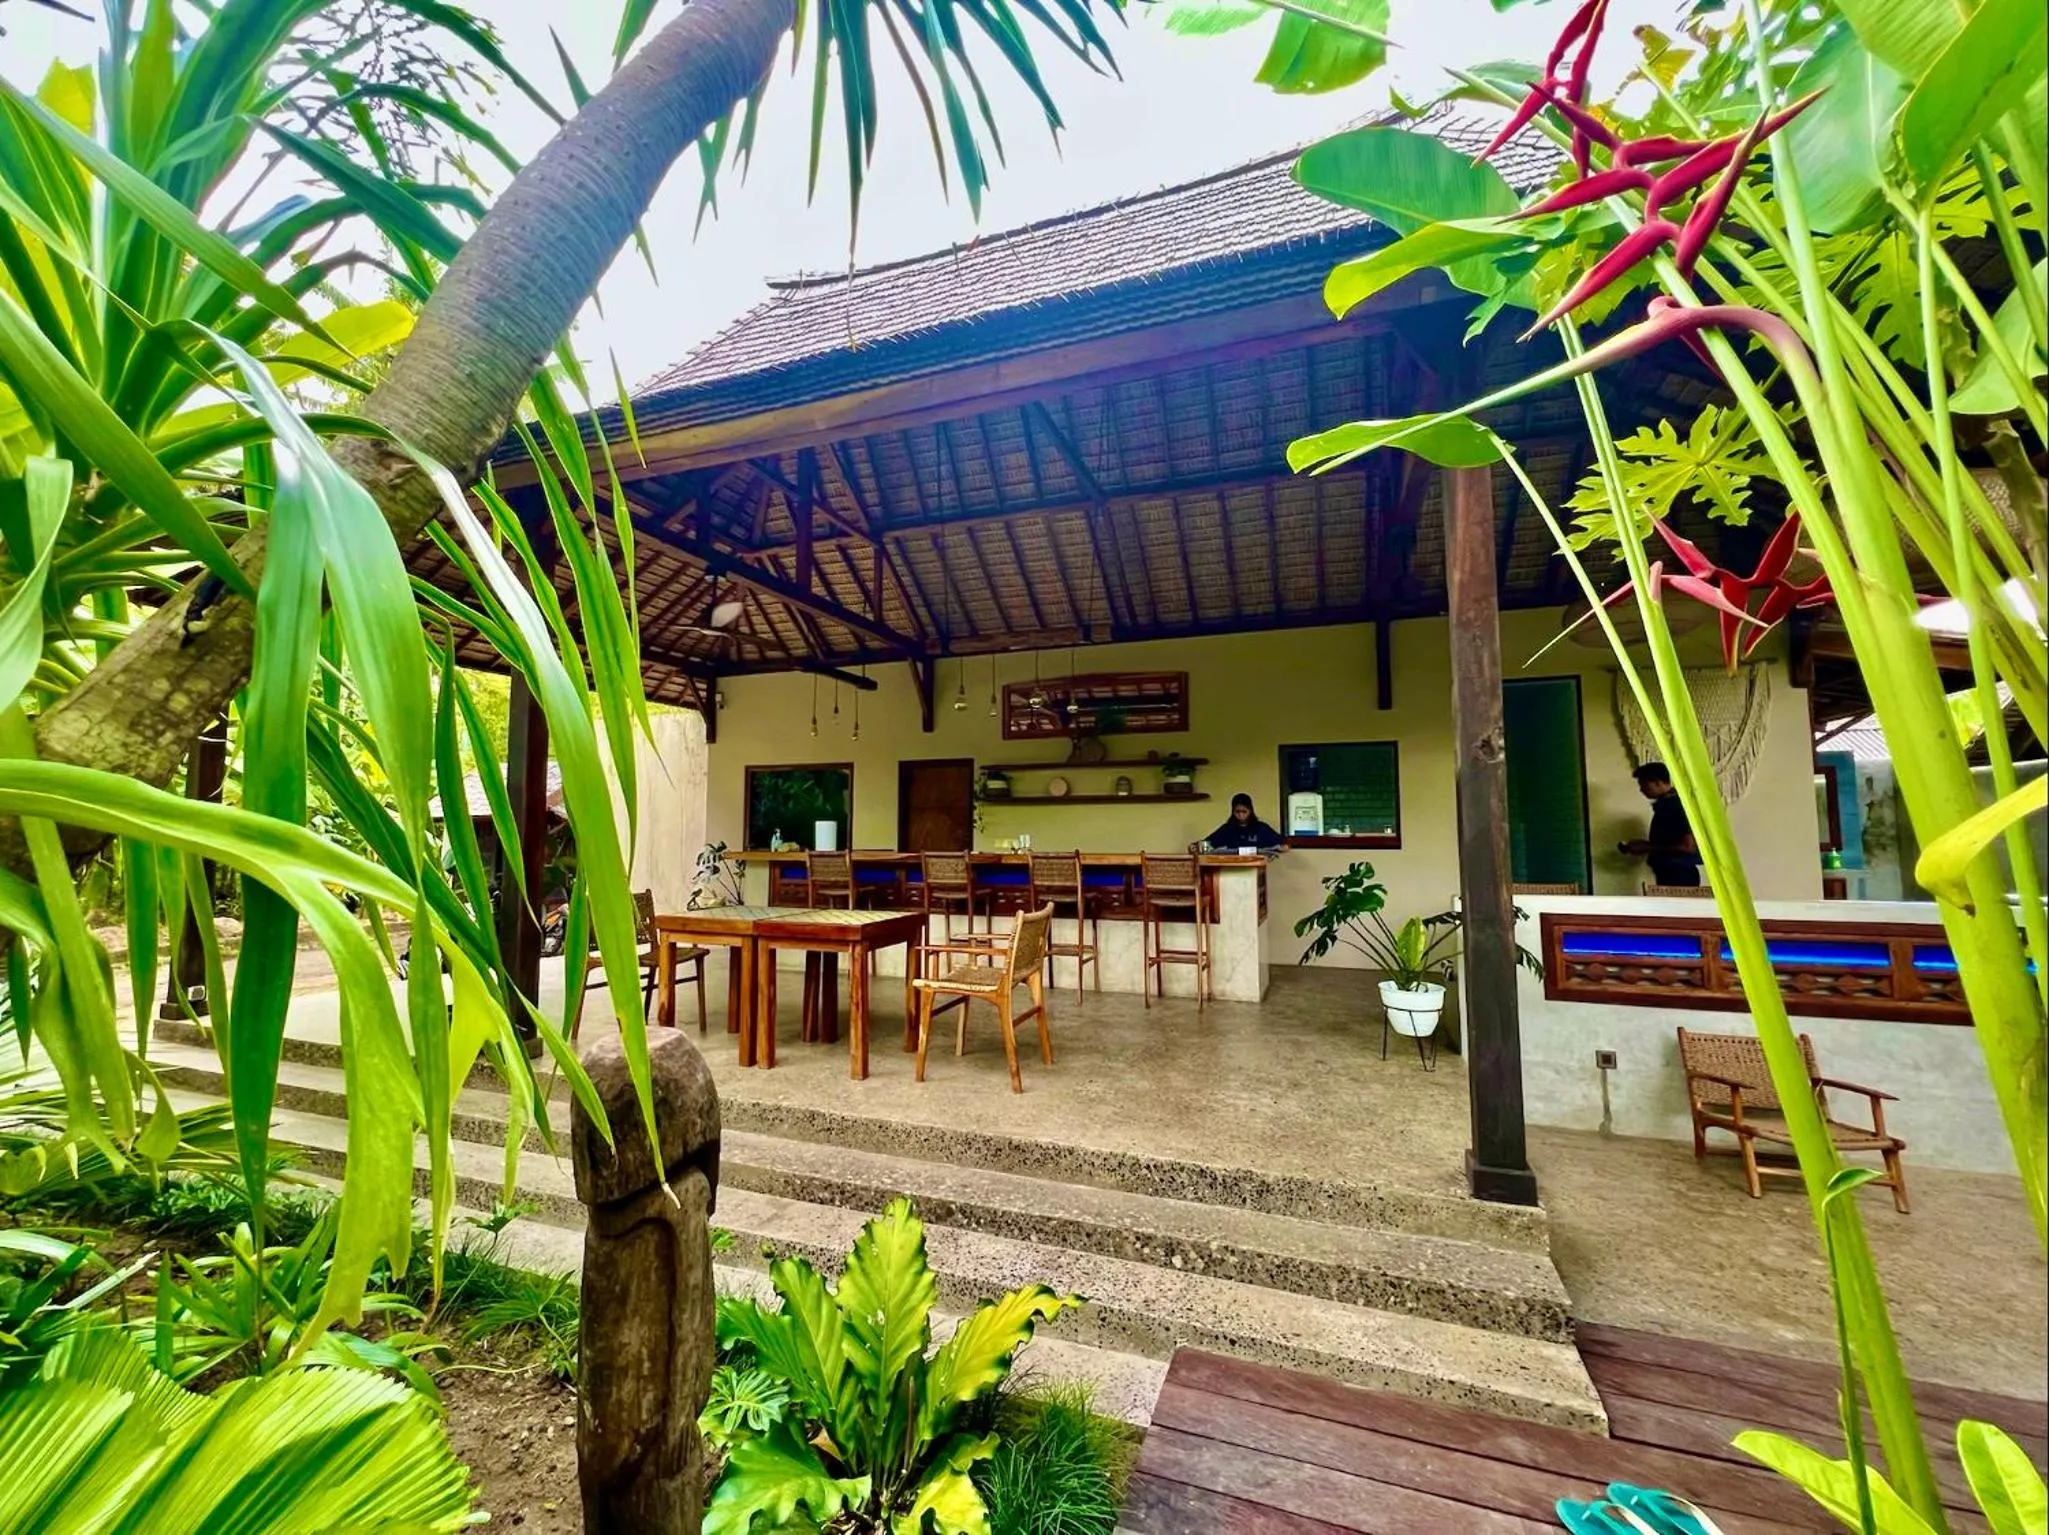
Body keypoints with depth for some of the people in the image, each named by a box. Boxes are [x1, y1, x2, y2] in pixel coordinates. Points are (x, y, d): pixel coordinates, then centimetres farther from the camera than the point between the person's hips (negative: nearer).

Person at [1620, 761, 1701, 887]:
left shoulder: (1678, 806, -15)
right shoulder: (1664, 805, 14)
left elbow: (1688, 846, -20)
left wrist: (1648, 847, -14)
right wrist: (1646, 846, 8)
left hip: (1681, 876, -9)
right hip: (1668, 876, 10)